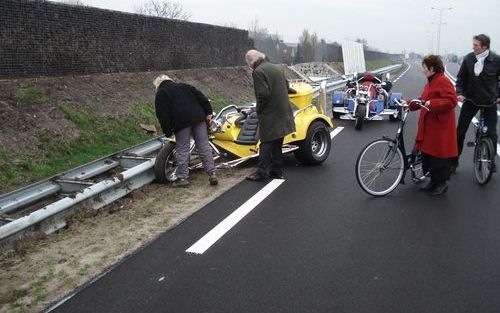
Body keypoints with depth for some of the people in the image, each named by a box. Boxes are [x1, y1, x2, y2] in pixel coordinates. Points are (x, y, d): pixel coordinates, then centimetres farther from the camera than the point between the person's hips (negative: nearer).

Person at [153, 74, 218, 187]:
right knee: (204, 146, 4)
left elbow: (162, 115, 0)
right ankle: (212, 173, 2)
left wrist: (168, 132, 2)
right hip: (198, 118, 4)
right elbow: (201, 97, 15)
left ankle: (182, 177, 3)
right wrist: (208, 112, 11)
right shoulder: (184, 86, 25)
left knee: (182, 150, 2)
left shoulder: (160, 94, 11)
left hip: (181, 122, -4)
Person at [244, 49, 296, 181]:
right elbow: (287, 87, 14)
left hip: (269, 115, -8)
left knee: (266, 144, -2)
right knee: (277, 144, 15)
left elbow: (263, 94, -22)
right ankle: (276, 170, 22)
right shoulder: (278, 68, 11)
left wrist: (258, 109, -8)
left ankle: (262, 172, 2)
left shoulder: (258, 72, -14)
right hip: (282, 113, 8)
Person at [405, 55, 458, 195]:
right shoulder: (431, 82, 15)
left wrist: (432, 103, -30)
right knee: (428, 154, 14)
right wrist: (409, 104, 10)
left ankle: (442, 183, 16)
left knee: (439, 156, 1)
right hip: (429, 127, 9)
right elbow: (423, 101, 19)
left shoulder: (443, 82, -15)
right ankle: (434, 181, 27)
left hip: (440, 128, -9)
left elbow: (451, 101, -24)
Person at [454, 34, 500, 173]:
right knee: (460, 130, 1)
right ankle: (454, 160, 12)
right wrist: (459, 93, -11)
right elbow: (460, 78, 1)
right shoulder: (468, 58, -8)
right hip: (470, 100, 1)